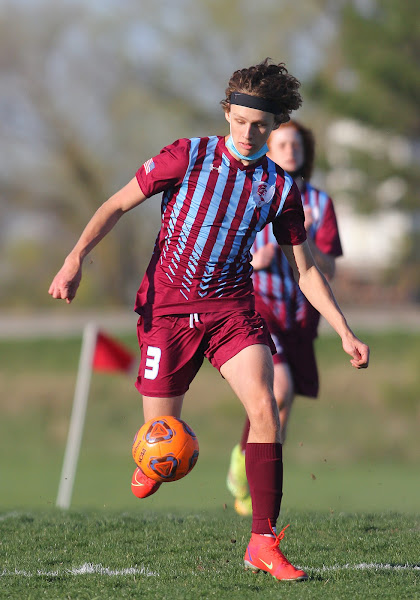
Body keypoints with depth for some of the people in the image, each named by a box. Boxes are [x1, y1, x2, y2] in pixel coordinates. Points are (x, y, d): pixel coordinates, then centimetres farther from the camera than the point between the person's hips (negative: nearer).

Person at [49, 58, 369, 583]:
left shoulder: (280, 187, 3)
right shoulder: (189, 156, -4)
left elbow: (304, 269, 10)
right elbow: (117, 205, 2)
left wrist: (344, 332, 3)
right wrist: (76, 258, -12)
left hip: (231, 306, 2)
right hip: (168, 307, -2)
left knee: (264, 409, -20)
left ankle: (264, 543, -17)